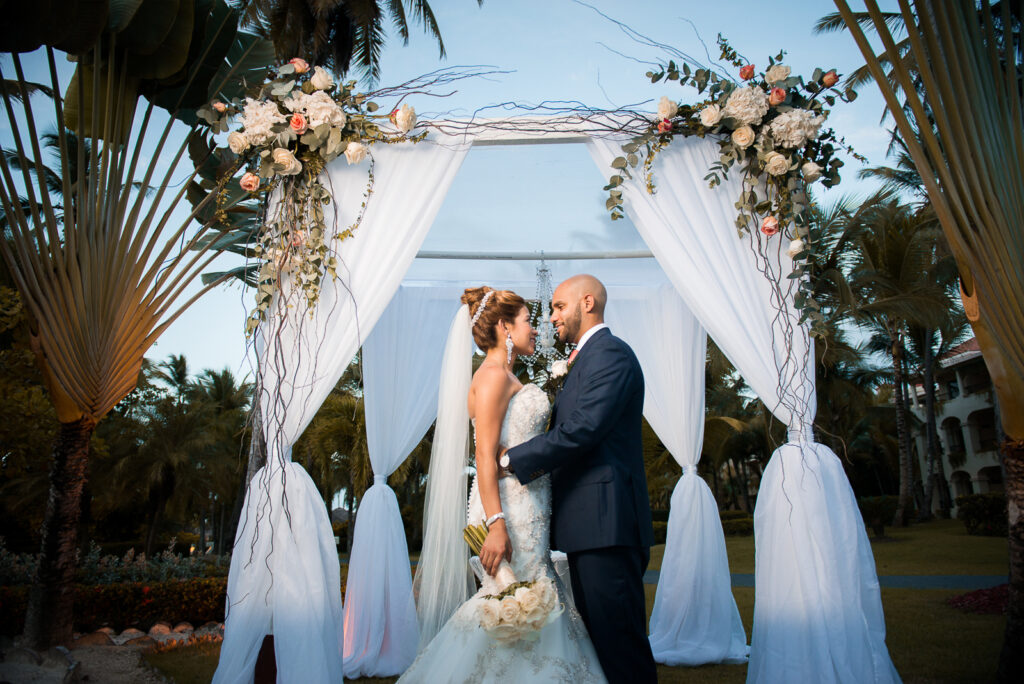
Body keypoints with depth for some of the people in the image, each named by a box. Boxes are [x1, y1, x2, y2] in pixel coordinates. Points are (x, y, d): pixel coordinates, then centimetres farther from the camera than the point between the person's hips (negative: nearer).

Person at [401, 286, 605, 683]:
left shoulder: (507, 378, 18)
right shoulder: (493, 375, -12)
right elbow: (485, 455, -20)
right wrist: (496, 524, -25)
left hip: (525, 512, 10)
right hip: (511, 512, -10)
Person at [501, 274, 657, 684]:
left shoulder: (610, 353, -10)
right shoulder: (586, 360, 22)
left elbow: (582, 430, -20)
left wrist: (512, 458, -13)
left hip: (605, 522, -10)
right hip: (590, 525, 10)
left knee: (618, 639, -5)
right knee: (598, 637, 16)